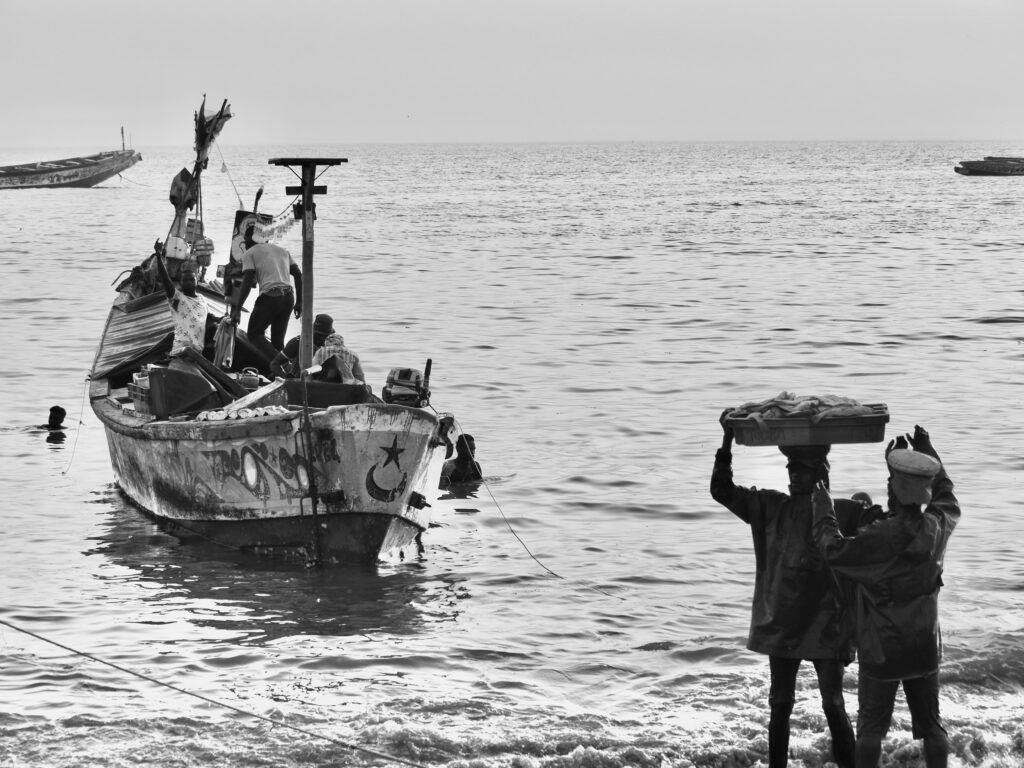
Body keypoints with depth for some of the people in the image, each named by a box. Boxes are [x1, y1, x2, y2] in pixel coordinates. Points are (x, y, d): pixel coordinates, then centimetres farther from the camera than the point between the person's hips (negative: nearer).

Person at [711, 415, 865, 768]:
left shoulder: (845, 514, -6)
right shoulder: (770, 508, 1)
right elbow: (721, 490, -4)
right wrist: (727, 440, -14)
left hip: (826, 628, -3)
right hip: (781, 626, 3)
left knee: (834, 707, 1)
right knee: (780, 706, 9)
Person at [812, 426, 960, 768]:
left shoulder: (882, 536, -26)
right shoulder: (938, 526, -9)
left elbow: (834, 550, -15)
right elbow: (947, 496, 14)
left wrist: (823, 509, -2)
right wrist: (927, 451, 19)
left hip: (881, 650, -4)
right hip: (925, 646, 4)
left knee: (871, 727, 9)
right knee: (931, 724, 13)